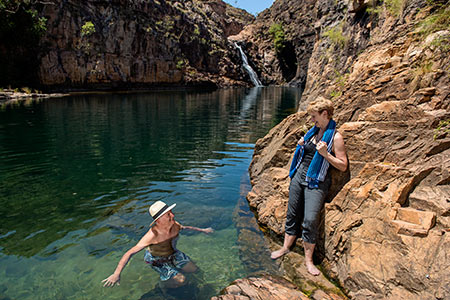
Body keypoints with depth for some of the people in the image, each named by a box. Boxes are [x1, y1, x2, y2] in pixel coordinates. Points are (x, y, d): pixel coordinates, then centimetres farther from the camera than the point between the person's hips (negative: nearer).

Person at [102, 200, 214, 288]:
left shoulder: (175, 225, -22)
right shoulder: (153, 235, -40)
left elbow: (187, 227, 2)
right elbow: (130, 252, -39)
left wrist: (202, 230, 13)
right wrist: (116, 274, -46)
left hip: (173, 253, 6)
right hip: (156, 259, -5)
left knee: (193, 269, 6)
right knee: (180, 280, -17)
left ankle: (171, 265, 27)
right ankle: (165, 285, 15)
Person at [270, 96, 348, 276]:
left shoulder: (335, 137, -9)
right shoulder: (313, 131, 11)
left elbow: (343, 166, -9)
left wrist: (325, 154, -21)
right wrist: (301, 146, 5)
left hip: (316, 182, -6)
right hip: (299, 175, 7)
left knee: (310, 219, -12)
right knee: (292, 214, 12)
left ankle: (308, 259, 4)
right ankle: (286, 247, 27)